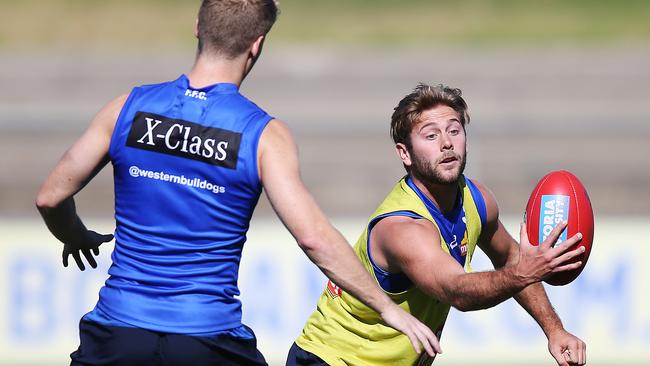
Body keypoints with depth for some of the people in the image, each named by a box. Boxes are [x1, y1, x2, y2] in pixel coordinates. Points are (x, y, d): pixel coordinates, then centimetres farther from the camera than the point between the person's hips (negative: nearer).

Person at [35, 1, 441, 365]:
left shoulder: (129, 108, 0)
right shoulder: (264, 135, -7)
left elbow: (50, 198, 5)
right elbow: (313, 236, -14)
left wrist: (78, 238, 28)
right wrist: (387, 308, -6)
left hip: (119, 332, 2)